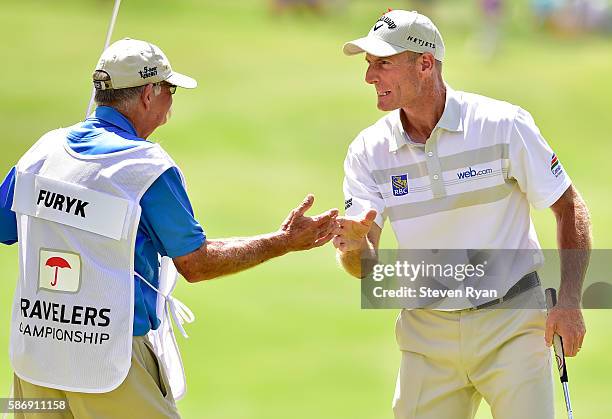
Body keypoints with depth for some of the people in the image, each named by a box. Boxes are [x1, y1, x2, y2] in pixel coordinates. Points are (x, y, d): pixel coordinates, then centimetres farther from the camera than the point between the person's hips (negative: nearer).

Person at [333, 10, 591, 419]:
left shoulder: (504, 125, -11)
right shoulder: (369, 151, -2)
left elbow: (569, 207, -4)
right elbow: (367, 267, -5)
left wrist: (569, 300, -14)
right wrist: (354, 245, -29)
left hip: (511, 324, -3)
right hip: (427, 335, 3)